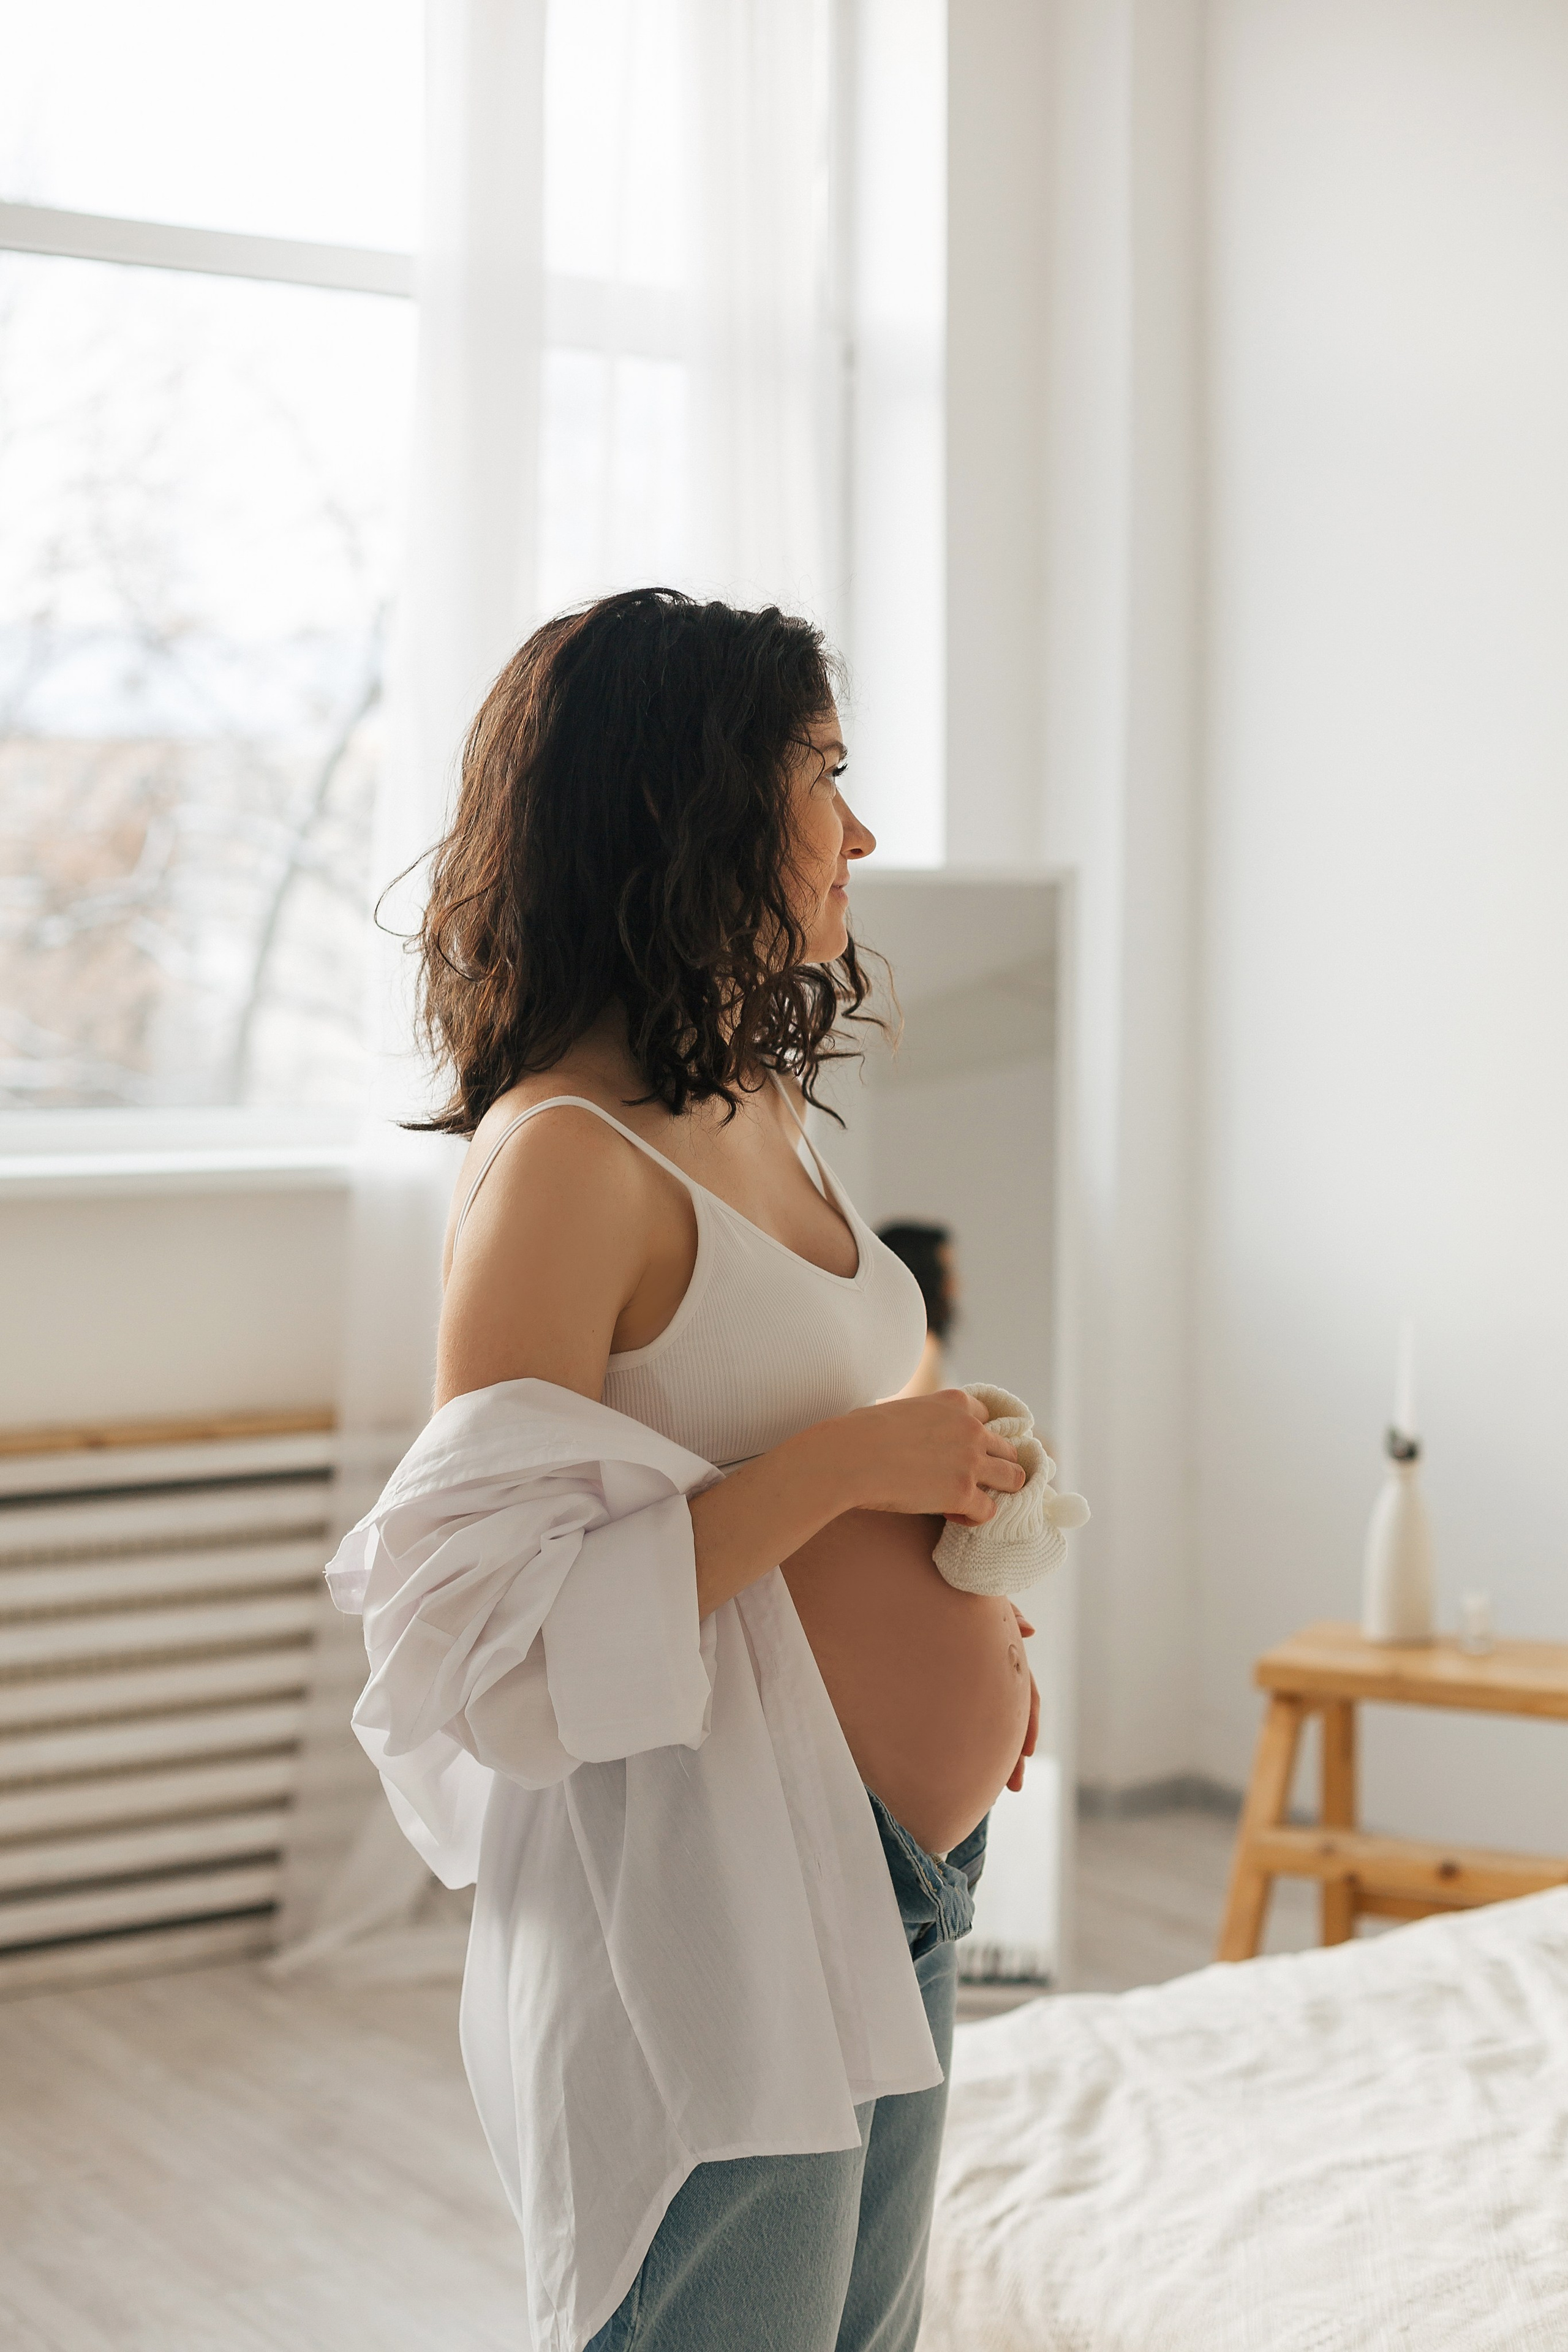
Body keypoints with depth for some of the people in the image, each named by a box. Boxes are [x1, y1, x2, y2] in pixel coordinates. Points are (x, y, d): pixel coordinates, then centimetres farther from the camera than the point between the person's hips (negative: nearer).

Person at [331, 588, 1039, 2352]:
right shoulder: (565, 1154, -20)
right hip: (701, 1925, -9)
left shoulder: (751, 1108, 8)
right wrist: (838, 1464, -22)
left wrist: (952, 1593, 8)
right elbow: (487, 1631, -24)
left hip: (881, 1897, 9)